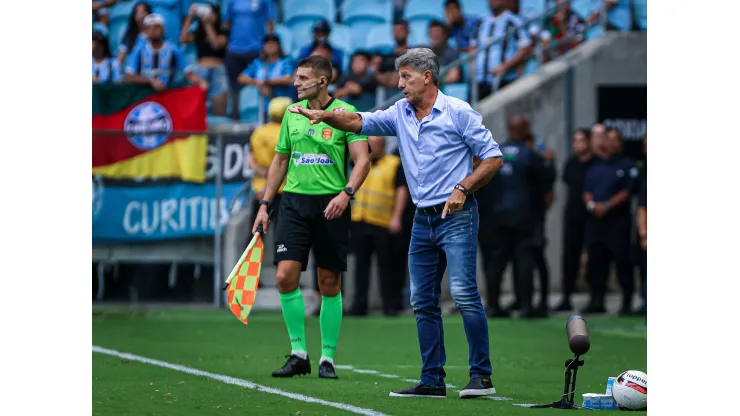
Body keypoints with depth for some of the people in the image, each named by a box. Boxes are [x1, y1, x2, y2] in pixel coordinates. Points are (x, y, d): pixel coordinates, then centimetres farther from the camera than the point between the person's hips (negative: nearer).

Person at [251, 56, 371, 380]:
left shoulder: (345, 113, -5)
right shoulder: (292, 113, 10)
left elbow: (362, 160, -10)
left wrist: (346, 193, -26)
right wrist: (264, 204, 14)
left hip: (330, 205, -4)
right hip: (294, 202, 4)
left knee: (330, 285, 2)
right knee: (285, 277, -9)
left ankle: (327, 357, 11)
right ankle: (298, 354, 1)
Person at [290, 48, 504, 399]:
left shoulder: (458, 112, -6)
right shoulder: (400, 114, 11)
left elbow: (492, 158, -5)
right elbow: (360, 123, 6)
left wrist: (463, 188, -16)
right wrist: (325, 116, -12)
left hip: (456, 215, -7)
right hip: (423, 219, 7)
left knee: (464, 293, -15)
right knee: (422, 301, 5)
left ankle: (481, 376, -12)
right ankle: (432, 380, 9)